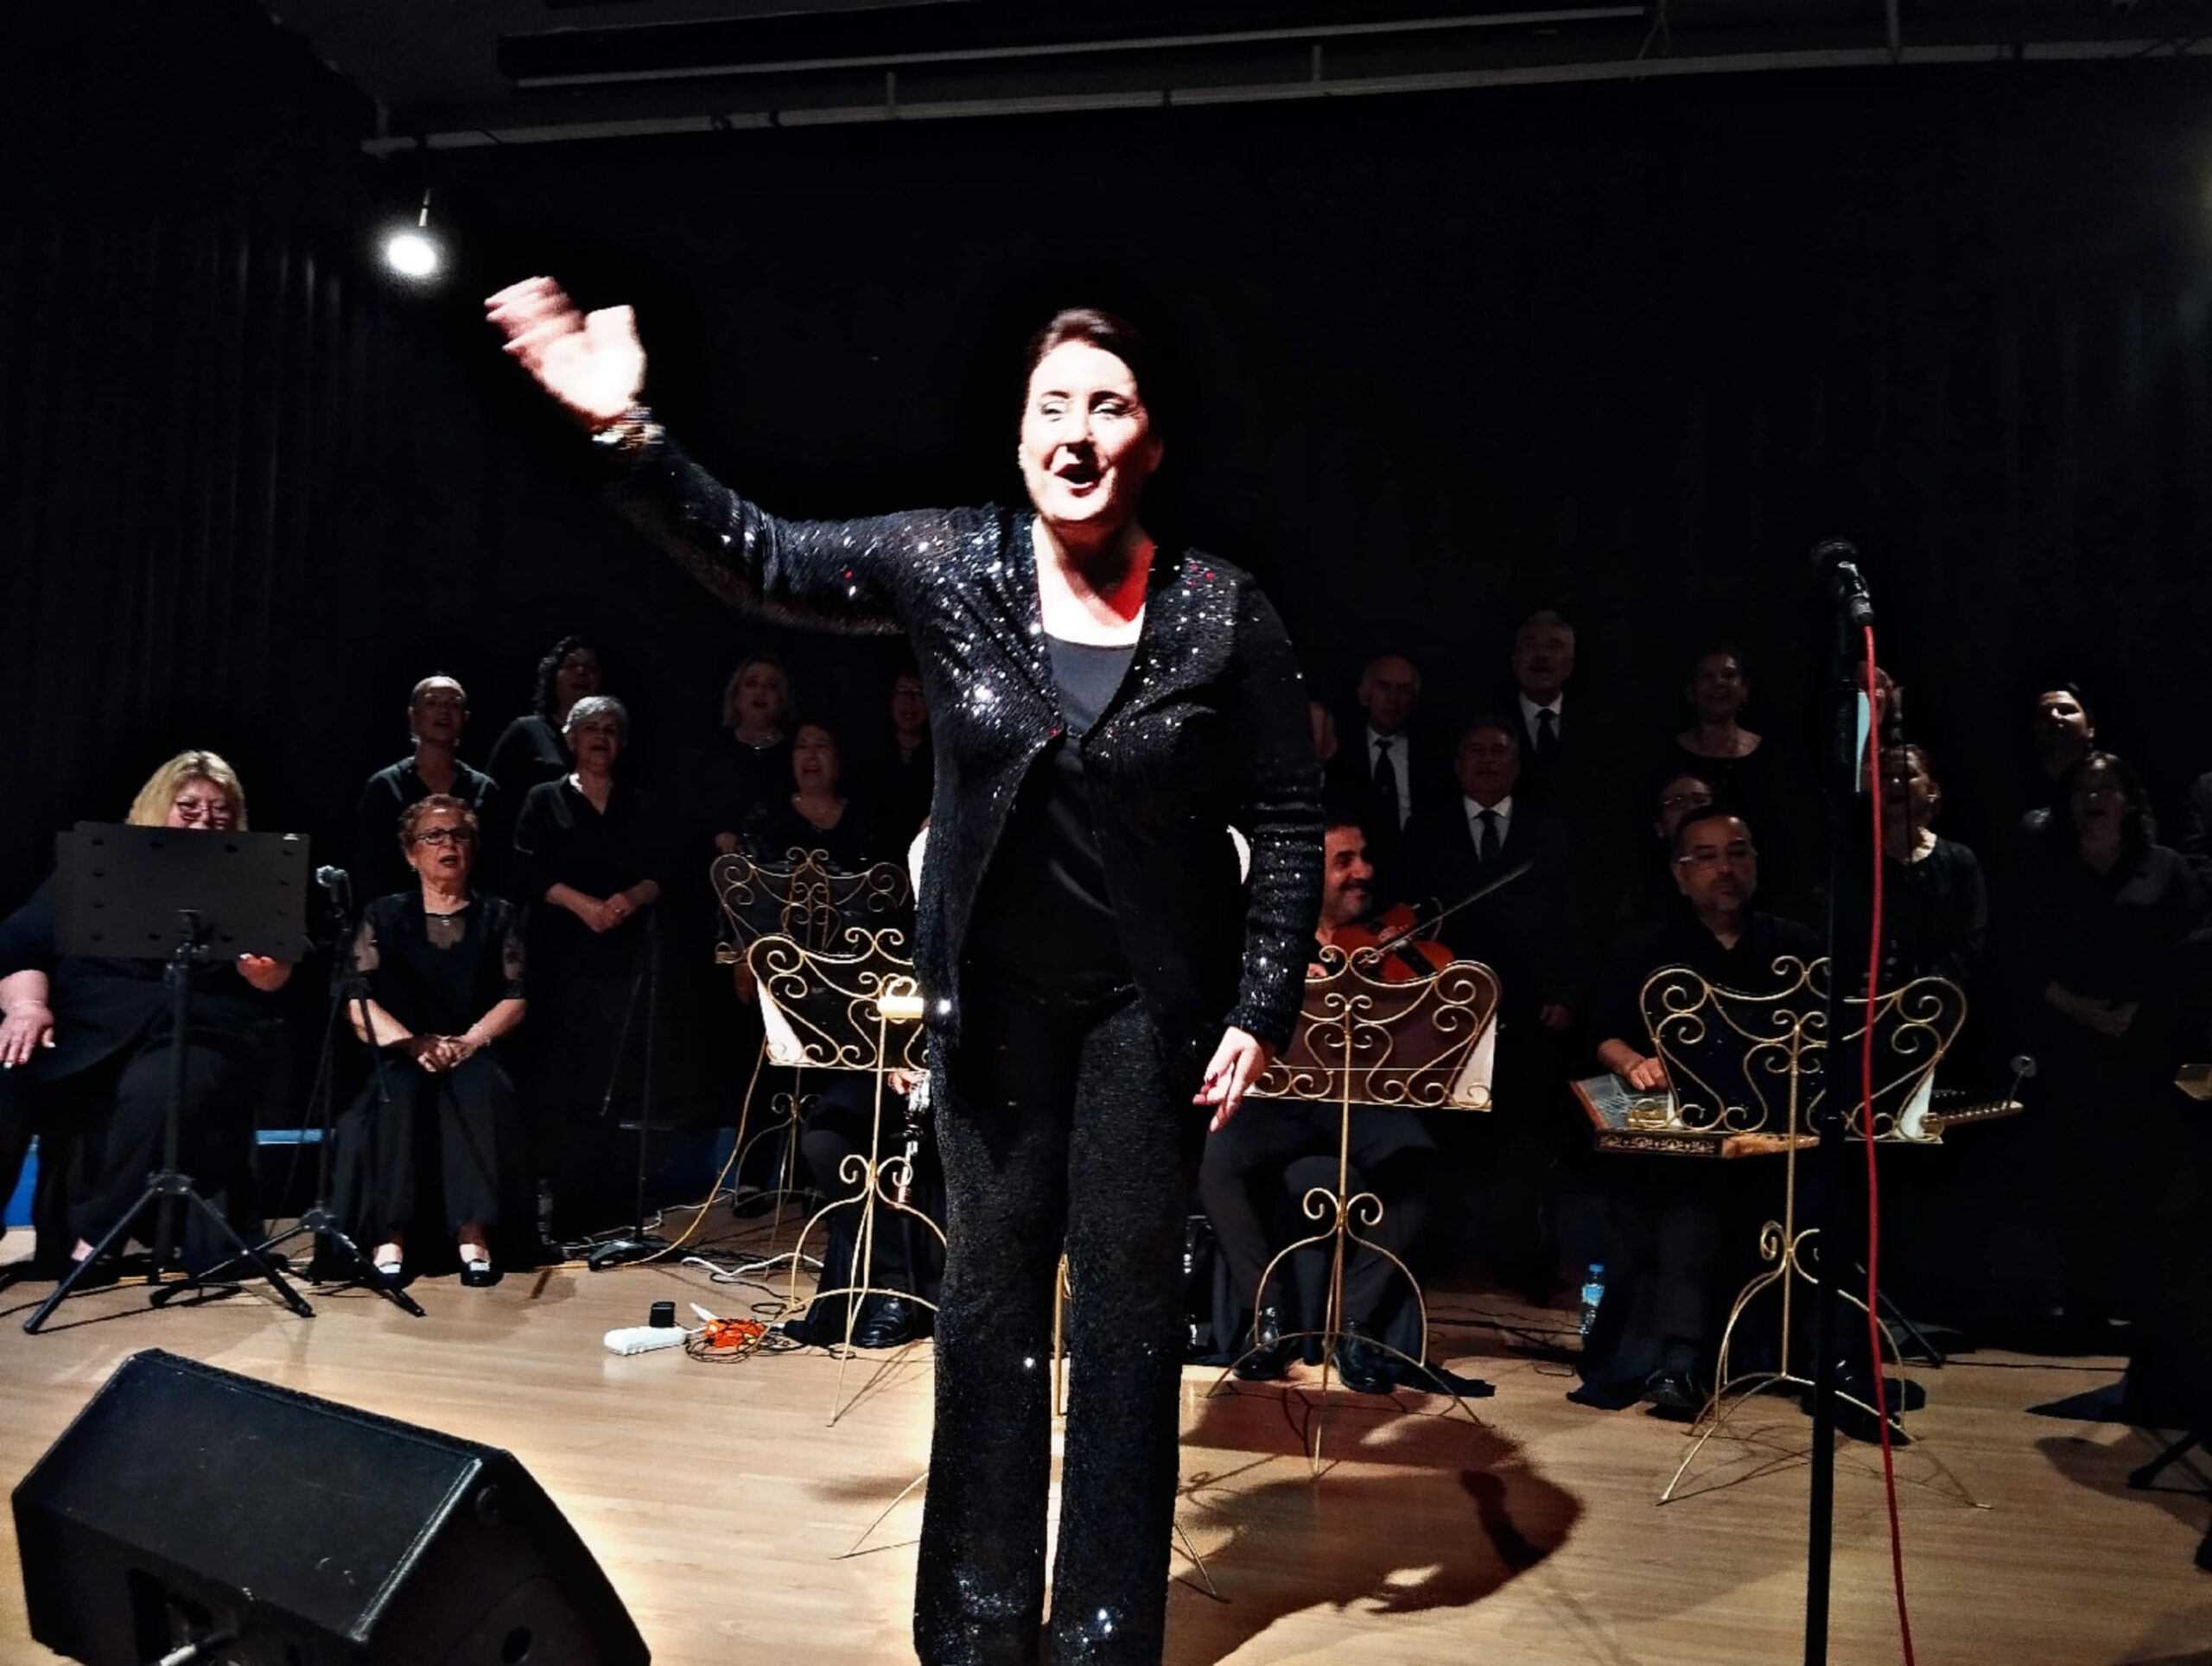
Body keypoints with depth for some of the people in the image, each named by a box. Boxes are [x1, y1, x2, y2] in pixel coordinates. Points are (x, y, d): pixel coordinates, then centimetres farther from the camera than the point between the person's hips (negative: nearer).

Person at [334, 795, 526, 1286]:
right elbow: (359, 1003, 0)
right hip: (401, 1057, 0)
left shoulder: (499, 916, 13)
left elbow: (515, 1000, 3)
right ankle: (390, 1236, -33)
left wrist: (467, 1041, -15)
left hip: (474, 1057, 0)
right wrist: (414, 1044, -17)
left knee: (479, 1085, -35)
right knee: (398, 1088, -34)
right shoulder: (384, 916, 12)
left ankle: (473, 1234, -37)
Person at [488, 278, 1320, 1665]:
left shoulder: (1222, 612, -10)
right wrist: (629, 434, -15)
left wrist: (1262, 1007, -9)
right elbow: (763, 560, -3)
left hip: (1152, 998, -2)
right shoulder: (951, 566, -5)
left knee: (1129, 1286, 6)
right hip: (997, 989, 2)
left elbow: (1290, 821, -5)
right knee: (993, 1274, 11)